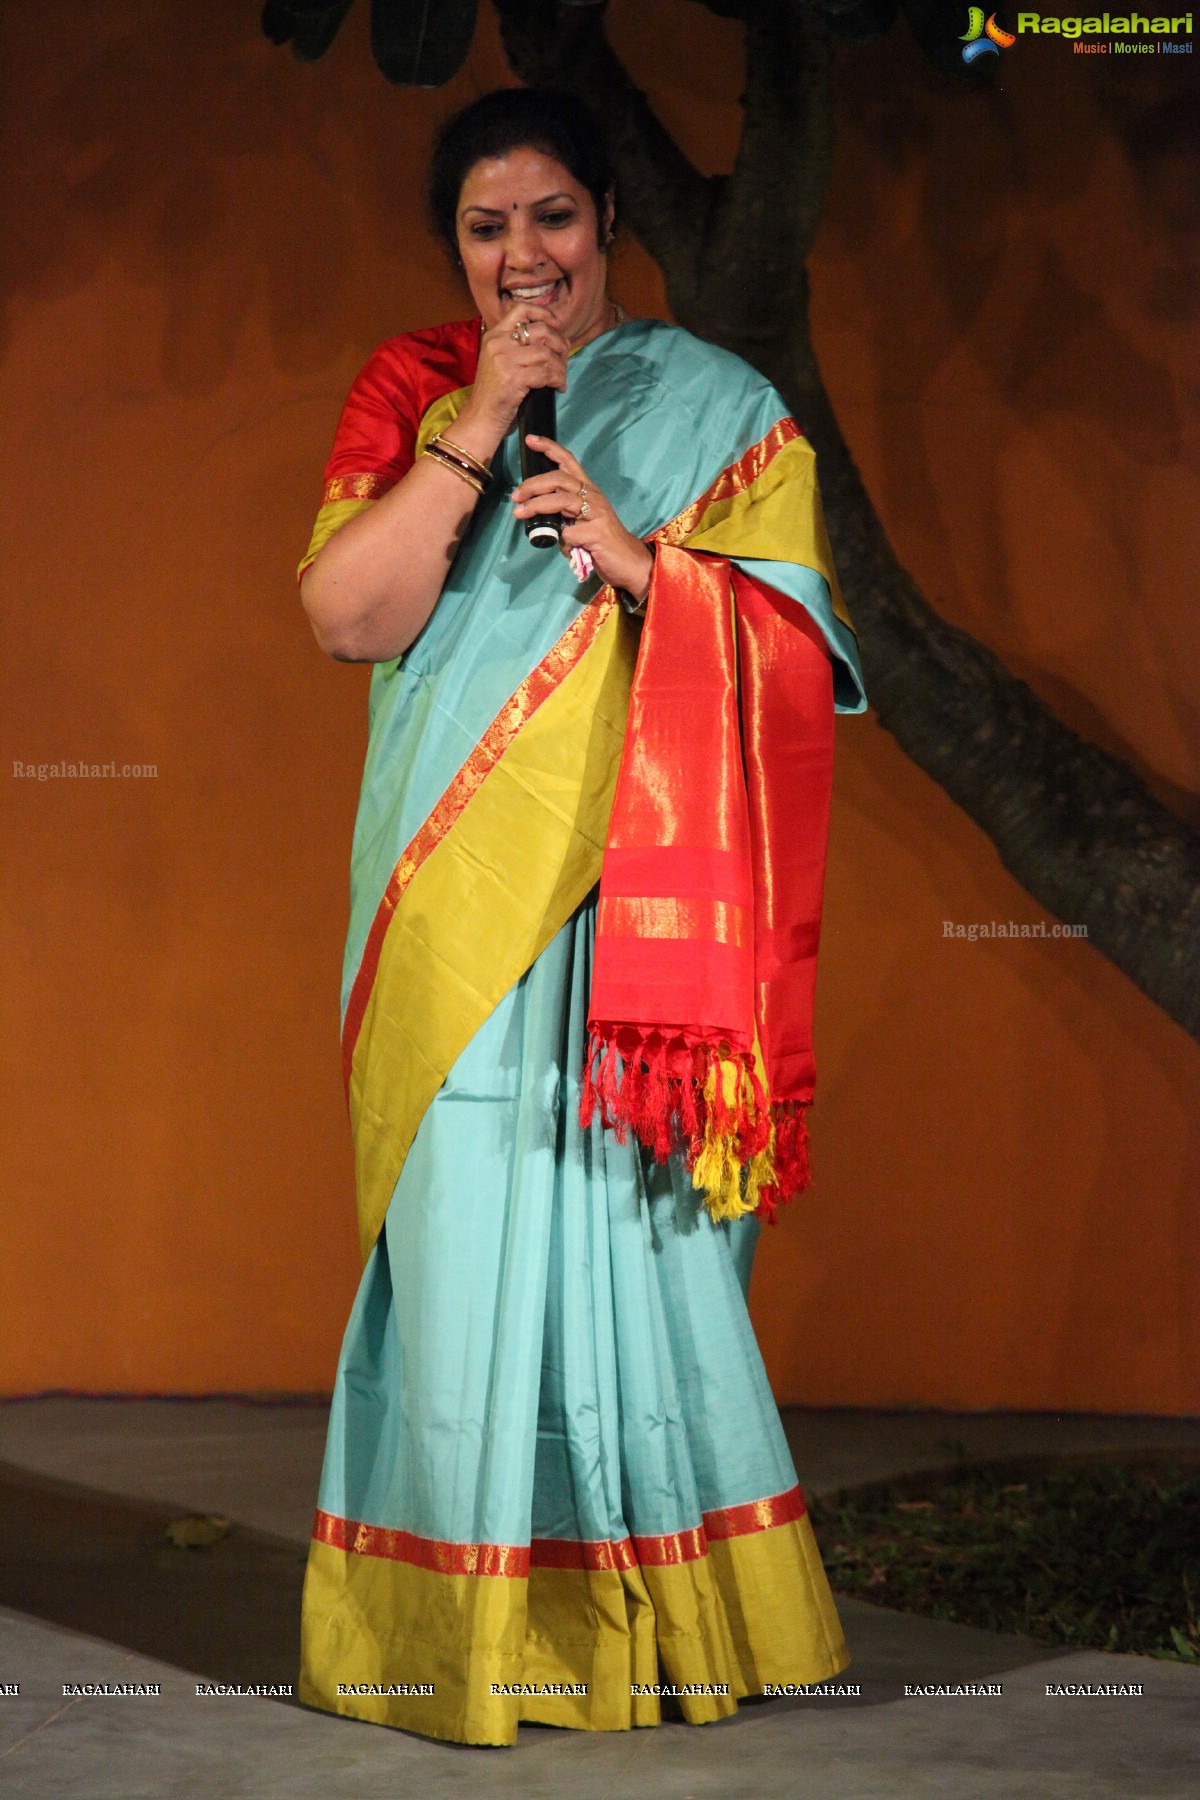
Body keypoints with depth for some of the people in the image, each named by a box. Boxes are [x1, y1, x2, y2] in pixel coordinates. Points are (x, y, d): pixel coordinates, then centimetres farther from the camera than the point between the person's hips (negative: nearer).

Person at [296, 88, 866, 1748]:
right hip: (461, 882, 1)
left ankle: (665, 1619, 8)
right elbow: (349, 615, -3)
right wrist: (475, 429, -9)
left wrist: (635, 560, -13)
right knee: (464, 1215, -2)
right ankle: (467, 1623, 5)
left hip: (640, 887, -1)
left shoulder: (717, 406, 10)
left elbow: (802, 643, 1)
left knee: (634, 1217, -3)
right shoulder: (411, 394, 11)